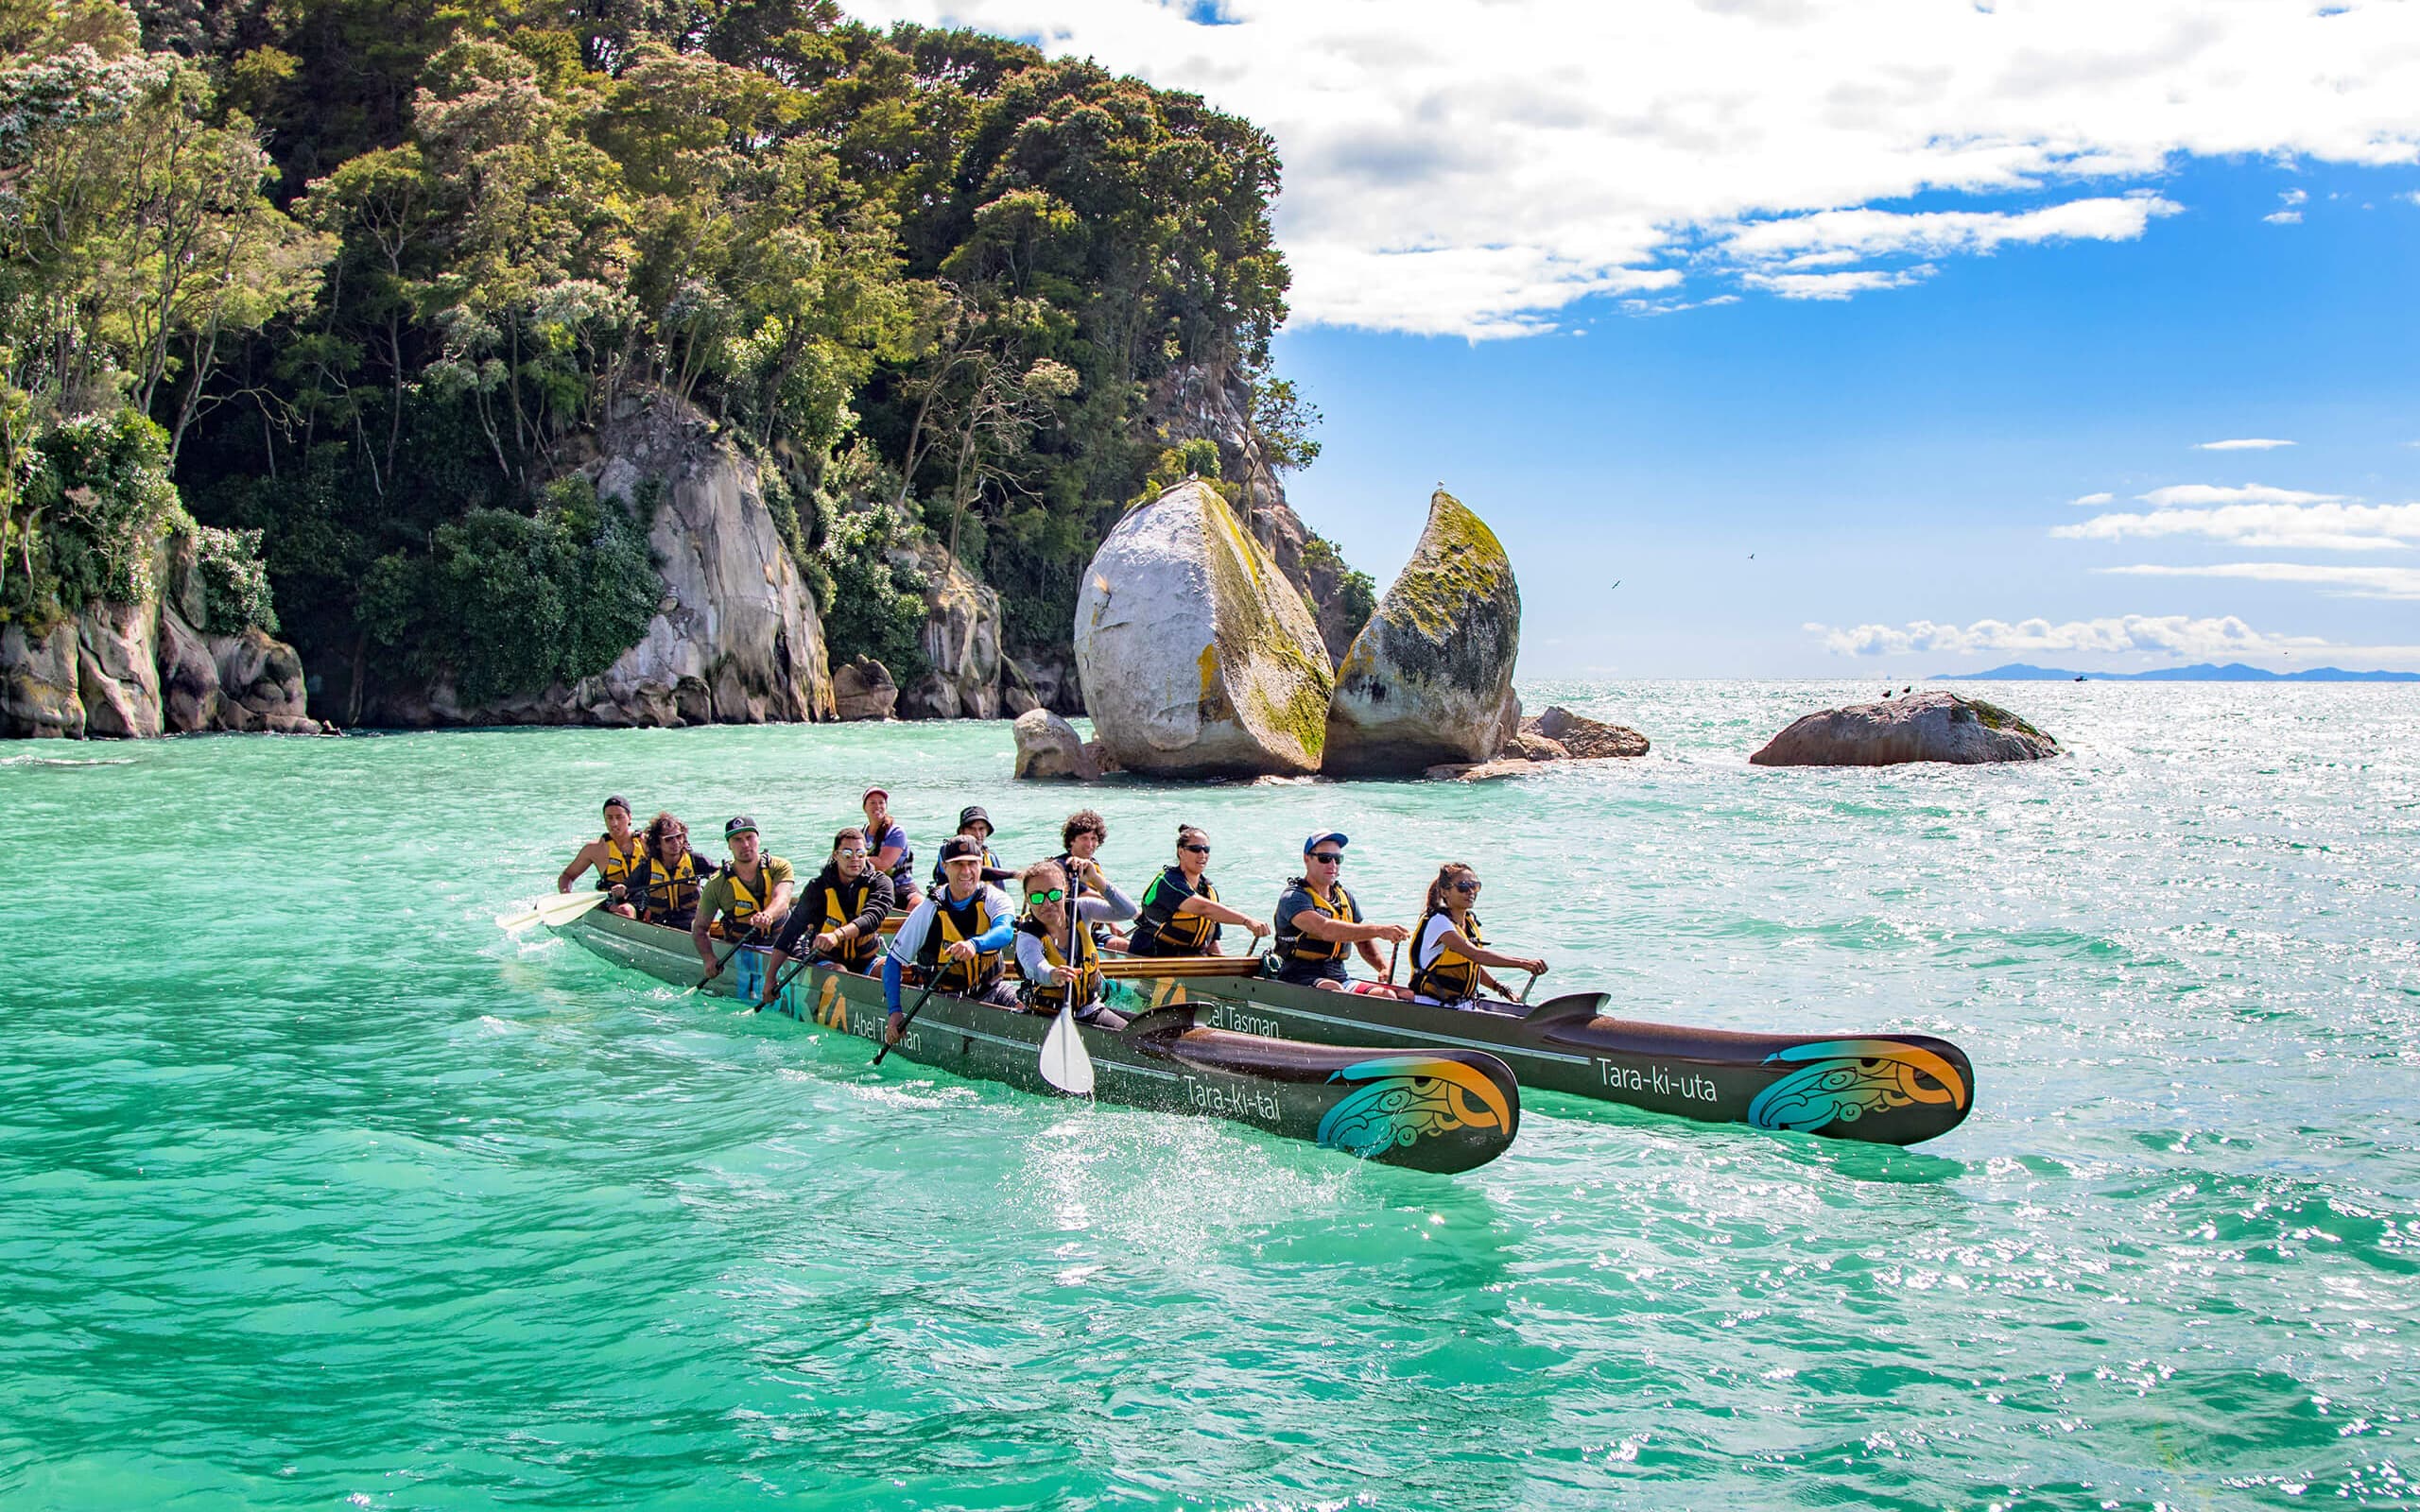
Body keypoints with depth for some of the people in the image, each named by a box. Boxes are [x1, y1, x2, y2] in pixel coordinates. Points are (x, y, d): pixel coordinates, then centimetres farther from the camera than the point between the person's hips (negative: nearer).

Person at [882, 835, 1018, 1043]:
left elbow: (1005, 931, -27)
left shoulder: (995, 899, -3)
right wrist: (895, 1011, -11)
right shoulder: (929, 911, -5)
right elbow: (894, 961, 0)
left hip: (989, 990, 1)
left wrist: (975, 945, -48)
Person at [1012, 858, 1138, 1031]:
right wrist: (1054, 976, -62)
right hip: (1049, 1021, -4)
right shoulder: (1027, 937, -15)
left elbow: (1128, 911, -12)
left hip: (1092, 1011, 4)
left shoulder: (1080, 909, -1)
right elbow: (1036, 967, -38)